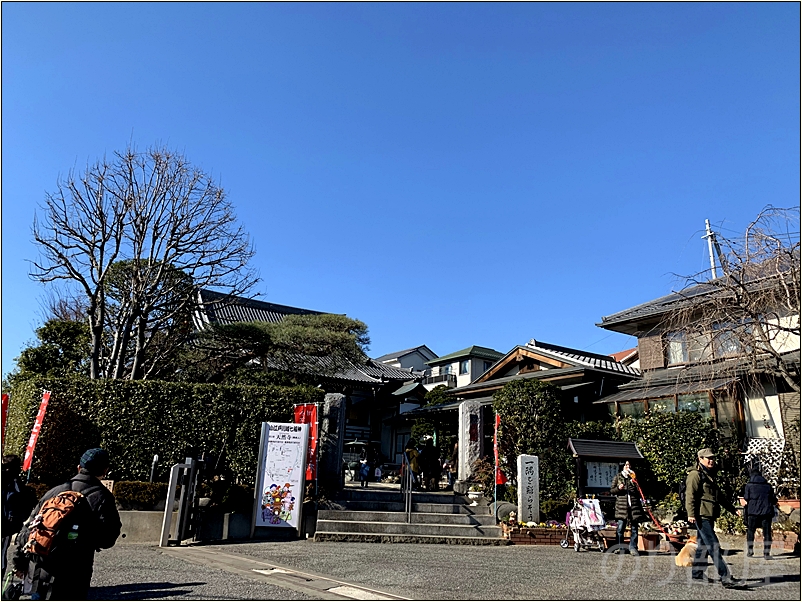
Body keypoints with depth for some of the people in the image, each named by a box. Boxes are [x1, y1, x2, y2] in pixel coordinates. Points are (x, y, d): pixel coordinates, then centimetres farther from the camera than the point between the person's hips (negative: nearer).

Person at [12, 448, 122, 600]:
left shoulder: (55, 491, 8)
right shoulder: (103, 497, -8)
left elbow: (29, 527, 12)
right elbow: (107, 539, -11)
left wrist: (20, 561, 20)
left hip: (43, 570, 5)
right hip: (74, 573, -5)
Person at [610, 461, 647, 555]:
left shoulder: (633, 477, 16)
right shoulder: (617, 477, 11)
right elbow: (611, 490, 8)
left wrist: (634, 482, -4)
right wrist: (618, 488, -10)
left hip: (634, 504, 2)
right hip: (622, 504, -2)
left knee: (634, 527, 2)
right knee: (620, 527, -4)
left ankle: (633, 547, 10)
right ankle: (621, 547, 6)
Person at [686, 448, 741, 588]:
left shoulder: (710, 476, 22)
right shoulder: (695, 475, -9)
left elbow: (720, 496, 32)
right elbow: (690, 495, -17)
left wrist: (733, 509, 31)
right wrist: (691, 513, -24)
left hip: (709, 516, 10)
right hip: (701, 516, -10)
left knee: (703, 545, 14)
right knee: (714, 546, -11)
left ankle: (697, 573, 23)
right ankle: (725, 577, -12)